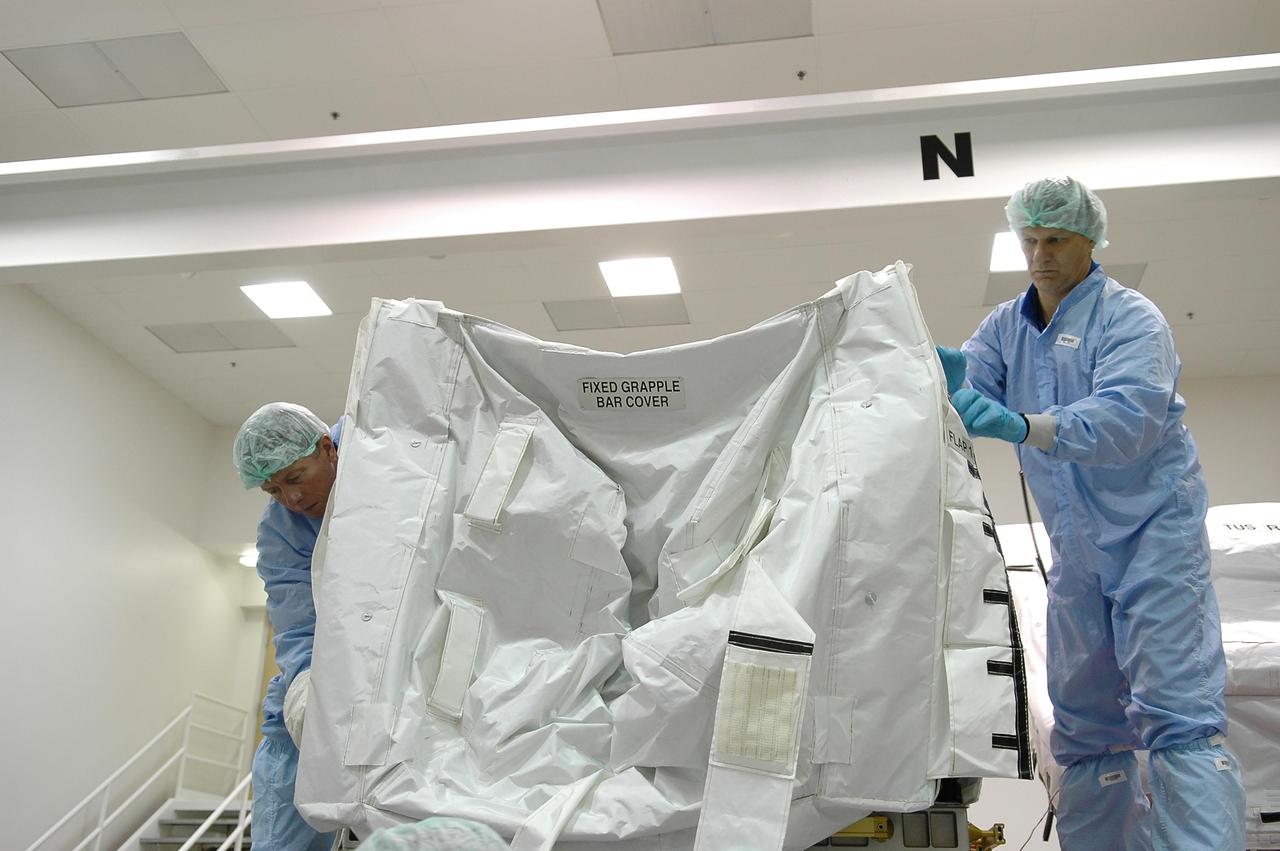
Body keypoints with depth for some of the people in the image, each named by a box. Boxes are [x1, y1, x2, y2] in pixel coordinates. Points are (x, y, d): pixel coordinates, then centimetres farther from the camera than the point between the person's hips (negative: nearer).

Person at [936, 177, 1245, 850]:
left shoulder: (1129, 317, -10)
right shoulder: (1007, 325, 10)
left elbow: (1128, 416, -26)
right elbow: (970, 380, -3)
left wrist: (1021, 426, -39)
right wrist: (950, 376, -27)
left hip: (1154, 527, -6)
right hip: (1077, 544, 6)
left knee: (1177, 709, -14)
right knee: (1084, 719, 10)